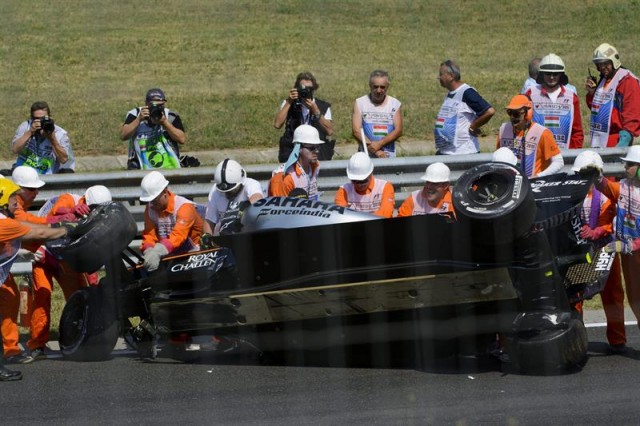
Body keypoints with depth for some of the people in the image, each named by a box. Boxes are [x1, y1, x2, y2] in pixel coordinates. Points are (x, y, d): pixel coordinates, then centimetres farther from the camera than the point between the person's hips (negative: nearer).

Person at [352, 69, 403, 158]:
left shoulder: (395, 104, 7)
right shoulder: (360, 103, 2)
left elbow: (398, 131, 0)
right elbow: (356, 131, -6)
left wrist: (379, 144, -15)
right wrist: (376, 151, -15)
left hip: (389, 157, 1)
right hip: (366, 157, -1)